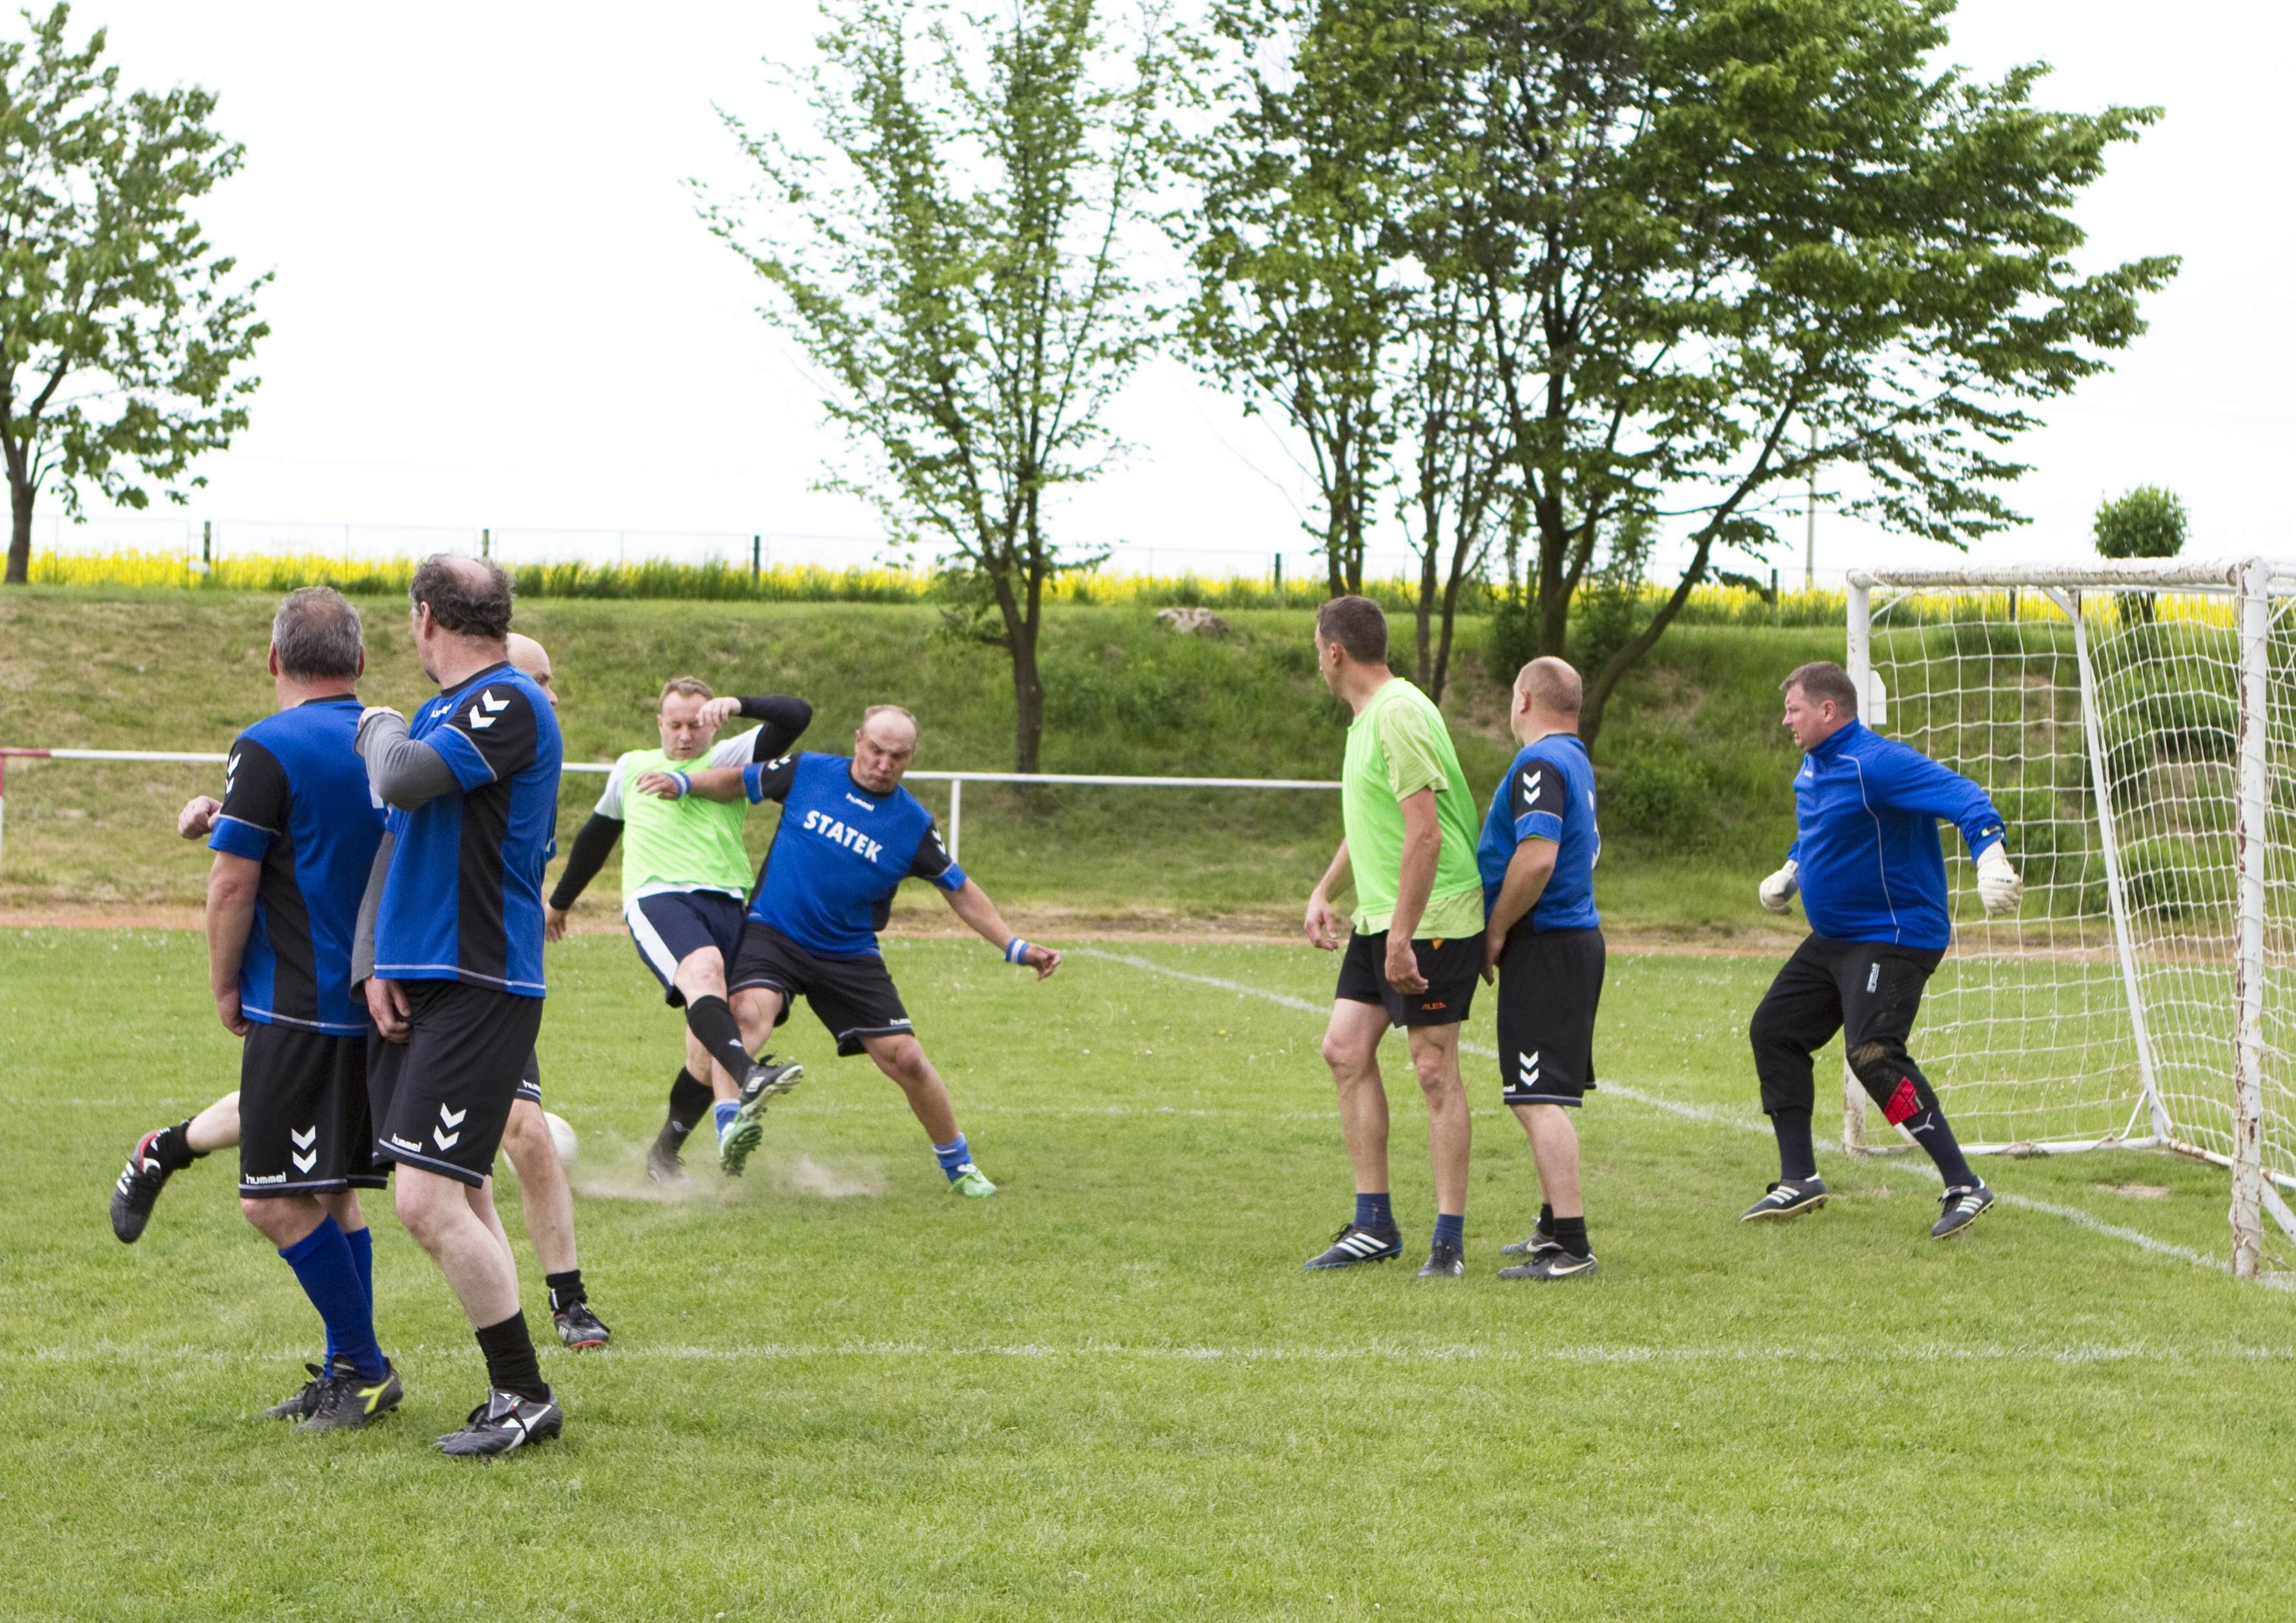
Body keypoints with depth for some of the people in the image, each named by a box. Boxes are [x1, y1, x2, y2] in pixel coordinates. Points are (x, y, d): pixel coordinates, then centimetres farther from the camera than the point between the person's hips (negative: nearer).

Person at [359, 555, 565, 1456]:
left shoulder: (511, 705, -13)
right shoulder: (440, 712, 17)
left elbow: (402, 780, -25)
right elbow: (396, 835, 18)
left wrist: (381, 727, -2)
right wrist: (378, 965, 6)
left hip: (481, 992, -9)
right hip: (420, 989, 9)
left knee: (431, 1199, -14)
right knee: (460, 1195, 11)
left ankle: (525, 1396, -4)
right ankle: (512, 1395, 19)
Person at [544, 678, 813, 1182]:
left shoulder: (732, 759, 19)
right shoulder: (632, 768, 26)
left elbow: (795, 716, 6)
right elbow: (596, 834, 39)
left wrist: (737, 704, -10)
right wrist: (560, 901, 46)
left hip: (726, 903, 1)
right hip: (657, 897, -1)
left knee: (709, 1044, -9)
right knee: (704, 971, -34)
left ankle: (666, 1151, 5)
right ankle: (748, 1080, -56)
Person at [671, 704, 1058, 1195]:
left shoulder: (914, 824, -3)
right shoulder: (807, 772, -3)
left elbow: (960, 891, 7)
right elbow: (740, 782, 13)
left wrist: (1015, 947, 0)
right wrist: (683, 783, -2)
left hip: (850, 955, 1)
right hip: (772, 933, -1)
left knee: (906, 1058, -3)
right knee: (750, 1012, -33)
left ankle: (958, 1166, 17)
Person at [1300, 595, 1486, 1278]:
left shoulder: (1399, 714, -18)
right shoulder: (1366, 715, 14)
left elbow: (1424, 835, -23)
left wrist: (1401, 936, -24)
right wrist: (1323, 891, 20)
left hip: (1432, 919, -10)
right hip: (1378, 916, 10)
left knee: (1434, 1068, -5)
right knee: (1345, 1049, 7)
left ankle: (1449, 1240, 1)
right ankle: (1373, 1225, 13)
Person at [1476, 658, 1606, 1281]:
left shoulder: (1539, 764, -15)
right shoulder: (1576, 761, 17)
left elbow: (1537, 857, -27)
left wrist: (1496, 931, -16)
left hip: (1544, 948, -10)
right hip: (1578, 934, 10)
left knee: (1539, 1100, -12)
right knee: (1541, 1096, 20)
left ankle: (1570, 1246, -15)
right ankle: (1555, 1225, 28)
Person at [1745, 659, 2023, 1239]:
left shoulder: (1876, 764, -22)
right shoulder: (1813, 766, 9)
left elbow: (1963, 798, -32)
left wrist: (1991, 858, -47)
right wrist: (1789, 872, 29)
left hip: (1895, 936, -11)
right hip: (1833, 938, 11)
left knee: (1872, 1053, -23)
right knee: (1773, 1032, 13)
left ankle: (1964, 1187, -18)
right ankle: (1799, 1181, 23)